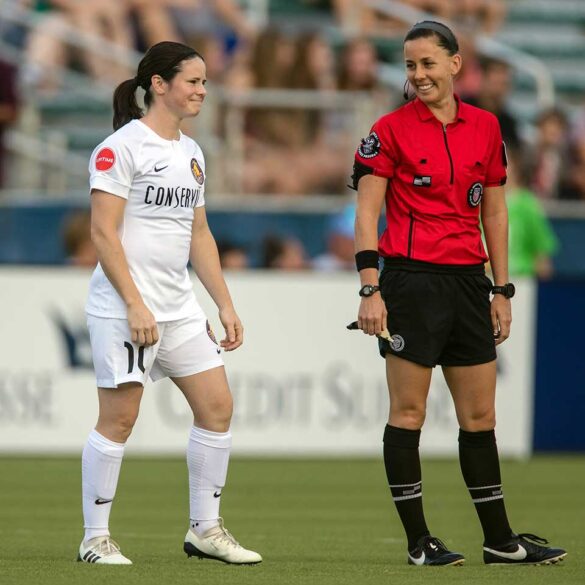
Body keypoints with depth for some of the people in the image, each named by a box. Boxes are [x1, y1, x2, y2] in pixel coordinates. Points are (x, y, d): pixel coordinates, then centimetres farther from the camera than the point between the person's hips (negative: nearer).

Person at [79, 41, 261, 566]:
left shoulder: (191, 153, 15)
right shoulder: (121, 147, -10)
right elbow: (103, 232, -14)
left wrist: (225, 305, 14)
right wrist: (135, 305, -20)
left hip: (179, 306, 8)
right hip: (124, 306, -8)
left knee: (217, 406, 3)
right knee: (119, 418, -6)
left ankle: (205, 529, 13)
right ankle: (95, 538, 2)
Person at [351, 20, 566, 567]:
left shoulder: (485, 127, 10)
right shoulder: (390, 130, -3)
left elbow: (493, 212, 15)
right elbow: (366, 213, -5)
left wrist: (501, 290, 12)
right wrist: (370, 290, -13)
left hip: (468, 280, 5)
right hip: (411, 278, -5)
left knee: (480, 415, 9)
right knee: (408, 412, -3)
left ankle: (499, 539, 16)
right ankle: (418, 541, 2)